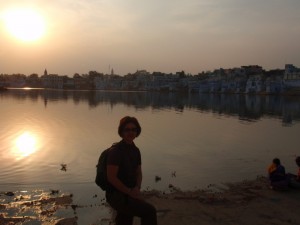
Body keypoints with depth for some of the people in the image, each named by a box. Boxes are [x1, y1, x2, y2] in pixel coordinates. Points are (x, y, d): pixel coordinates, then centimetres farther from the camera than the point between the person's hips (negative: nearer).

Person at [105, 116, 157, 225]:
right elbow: (111, 177, -21)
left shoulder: (135, 150, 8)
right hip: (116, 195, -8)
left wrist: (137, 189, -5)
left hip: (129, 194, 8)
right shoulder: (116, 151, -16)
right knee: (150, 211, -21)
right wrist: (130, 192, -17)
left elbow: (138, 173, 14)